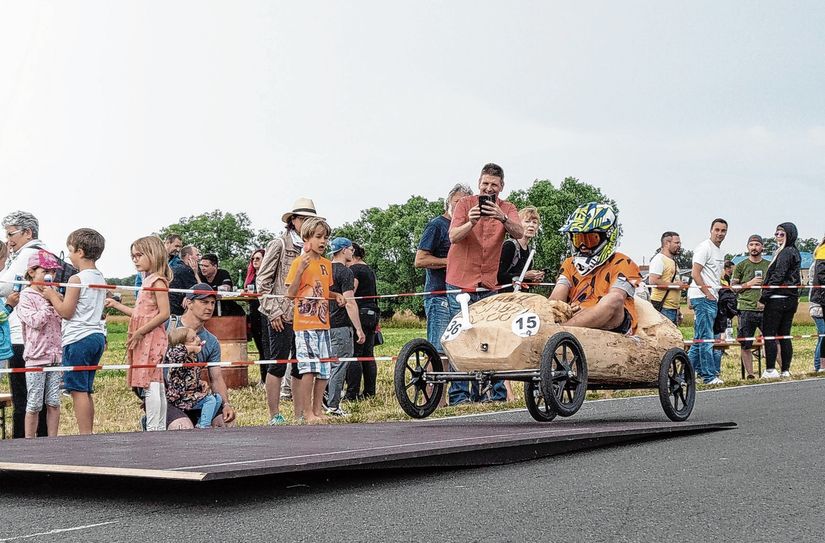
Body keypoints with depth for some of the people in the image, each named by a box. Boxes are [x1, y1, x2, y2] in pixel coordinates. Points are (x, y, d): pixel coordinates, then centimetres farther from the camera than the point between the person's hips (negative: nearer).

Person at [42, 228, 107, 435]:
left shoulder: (76, 280, -12)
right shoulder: (101, 279, 13)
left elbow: (66, 312, -11)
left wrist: (52, 296, 3)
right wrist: (59, 297, 17)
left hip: (78, 339, -8)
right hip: (97, 336, 8)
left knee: (78, 390, -6)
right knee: (86, 390, 13)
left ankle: (85, 436, -8)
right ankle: (89, 434, 15)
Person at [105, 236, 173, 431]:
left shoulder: (157, 280, -10)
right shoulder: (148, 280, 19)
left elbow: (164, 313, -18)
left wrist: (140, 332, -19)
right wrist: (116, 305, 21)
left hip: (151, 338, -10)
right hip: (144, 340, 10)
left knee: (150, 384, -10)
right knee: (157, 385, 11)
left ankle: (152, 429, -10)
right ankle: (160, 428, 14)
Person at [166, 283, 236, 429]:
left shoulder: (211, 342, 12)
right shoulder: (167, 326, -3)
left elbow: (216, 378, 7)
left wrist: (226, 404, -10)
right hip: (164, 398, -5)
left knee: (227, 420, -14)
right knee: (186, 429, -30)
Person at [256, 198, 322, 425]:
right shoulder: (279, 245, -2)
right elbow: (262, 280, -5)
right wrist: (273, 311, -11)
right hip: (282, 316, -6)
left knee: (300, 366, 8)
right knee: (278, 365, -3)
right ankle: (274, 416, 2)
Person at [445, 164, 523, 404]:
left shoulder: (507, 209, 5)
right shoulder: (465, 204, 0)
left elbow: (519, 233, -15)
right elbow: (453, 237, -13)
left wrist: (502, 218, -35)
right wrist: (471, 223, -33)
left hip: (488, 284, 2)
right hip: (460, 282, -2)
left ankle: (495, 393, 9)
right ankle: (458, 394, -3)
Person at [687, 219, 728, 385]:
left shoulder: (719, 252, 21)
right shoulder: (705, 248, -8)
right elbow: (695, 273, -15)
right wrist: (708, 293, -18)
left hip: (712, 298, 10)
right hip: (702, 297, -10)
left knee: (700, 338, 11)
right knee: (706, 337, -8)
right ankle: (709, 376, -7)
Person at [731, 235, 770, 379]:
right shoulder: (741, 266, 7)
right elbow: (733, 287, 4)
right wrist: (749, 284, -9)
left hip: (765, 309, 1)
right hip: (746, 309, -1)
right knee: (746, 345, 2)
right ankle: (749, 373, 10)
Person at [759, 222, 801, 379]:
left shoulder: (785, 253, -11)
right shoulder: (794, 252, 17)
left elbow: (777, 276, -18)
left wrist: (763, 296, -16)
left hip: (777, 299, -9)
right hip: (791, 299, 9)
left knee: (769, 334, -6)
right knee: (784, 335, 10)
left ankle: (770, 370, -9)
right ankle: (786, 370, 10)